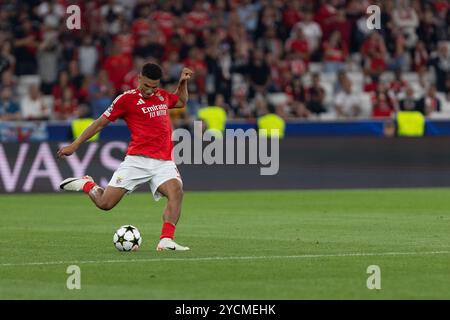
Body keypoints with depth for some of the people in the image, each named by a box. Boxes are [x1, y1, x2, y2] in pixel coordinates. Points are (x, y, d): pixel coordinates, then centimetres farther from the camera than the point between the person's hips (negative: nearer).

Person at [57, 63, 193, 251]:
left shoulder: (163, 96, 16)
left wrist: (183, 82, 22)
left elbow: (181, 102, 40)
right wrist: (75, 145, 6)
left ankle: (166, 241, -31)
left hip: (163, 162, 3)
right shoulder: (127, 98, 0)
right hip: (137, 159, -3)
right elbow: (101, 123, 6)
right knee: (105, 203, -7)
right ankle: (87, 185, 26)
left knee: (176, 191, -27)